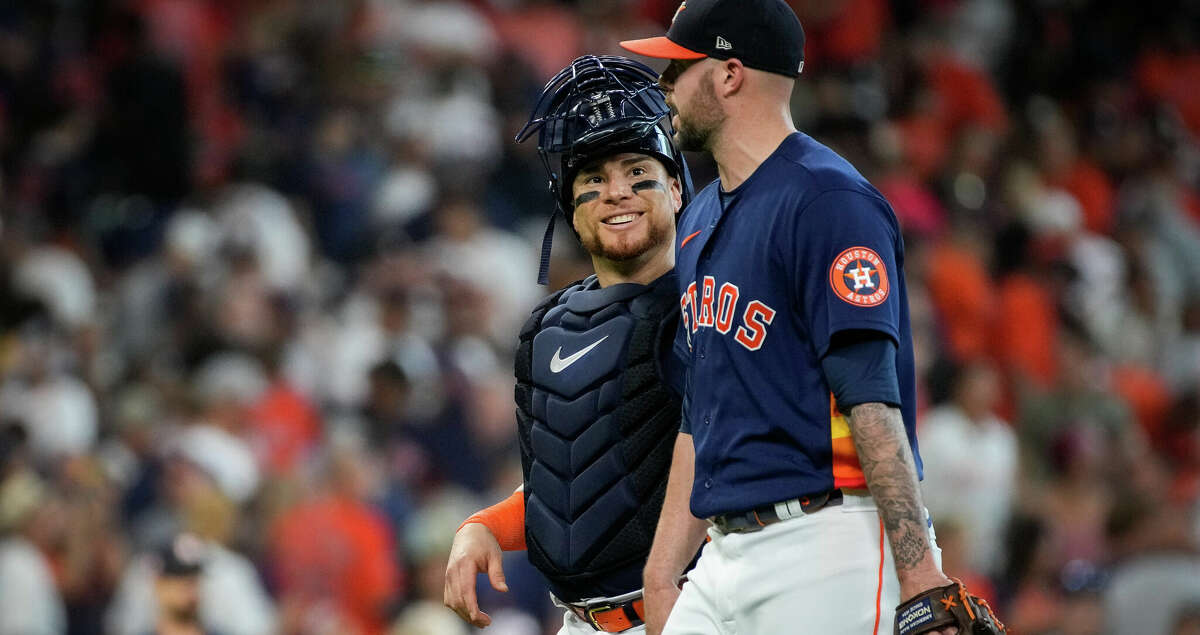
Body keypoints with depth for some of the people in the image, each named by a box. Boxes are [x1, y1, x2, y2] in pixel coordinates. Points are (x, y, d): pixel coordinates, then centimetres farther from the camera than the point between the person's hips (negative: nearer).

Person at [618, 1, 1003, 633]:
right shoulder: (701, 220, 19)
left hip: (828, 553, -9)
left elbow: (870, 400, -19)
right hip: (726, 554, 9)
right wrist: (661, 575, 18)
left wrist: (922, 583, -24)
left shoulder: (827, 200, -10)